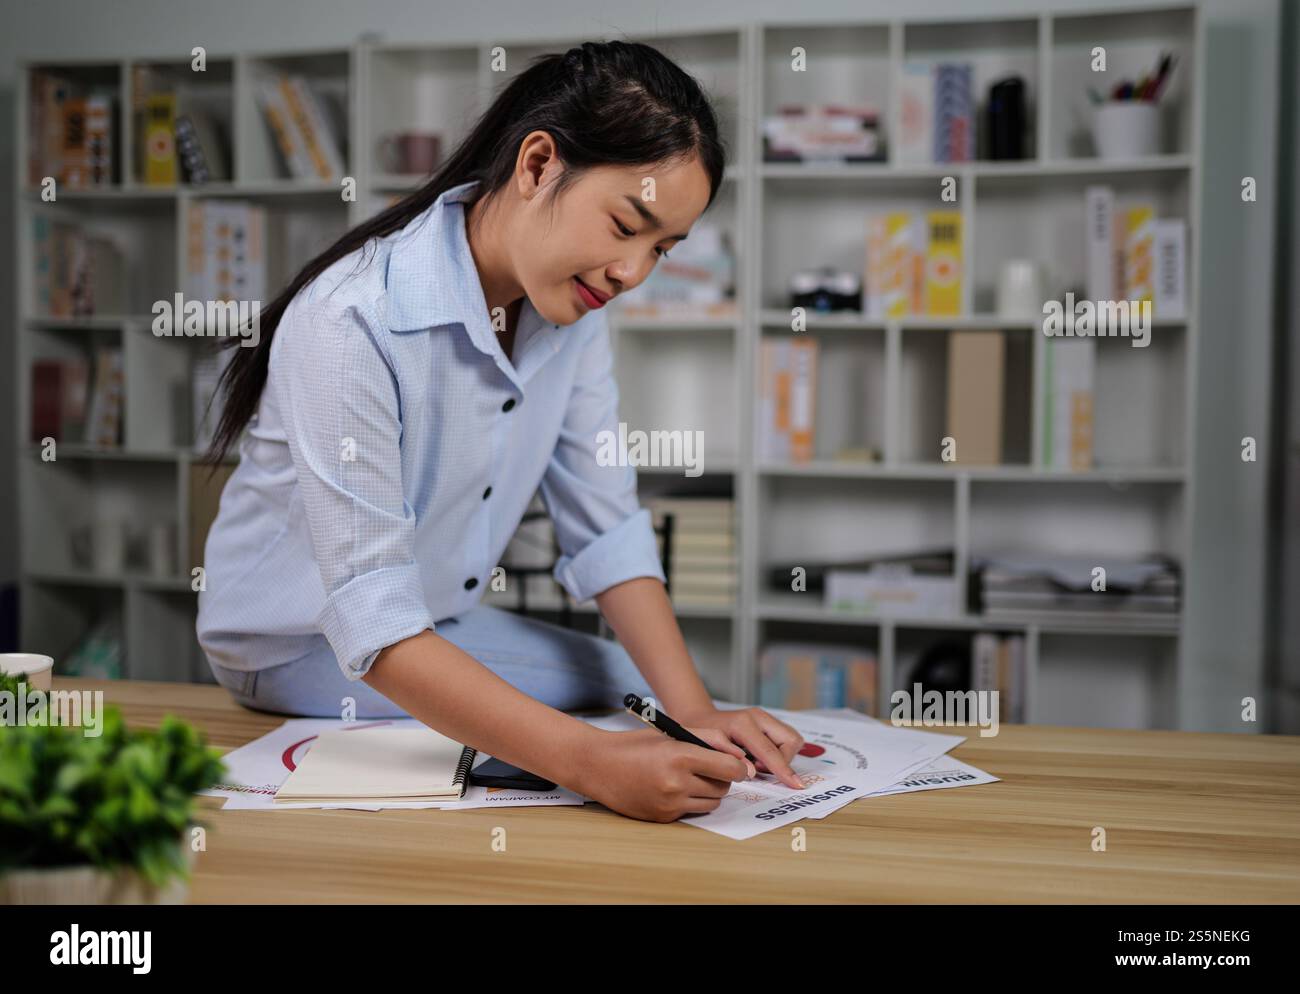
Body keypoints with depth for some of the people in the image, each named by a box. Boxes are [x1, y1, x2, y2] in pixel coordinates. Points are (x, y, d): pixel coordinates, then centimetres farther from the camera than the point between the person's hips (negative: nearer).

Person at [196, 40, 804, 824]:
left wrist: (695, 712, -21)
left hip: (438, 624, 7)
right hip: (303, 645, -7)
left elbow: (606, 526, -8)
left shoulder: (571, 305, -8)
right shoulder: (350, 321, -32)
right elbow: (374, 629, -37)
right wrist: (592, 762, -47)